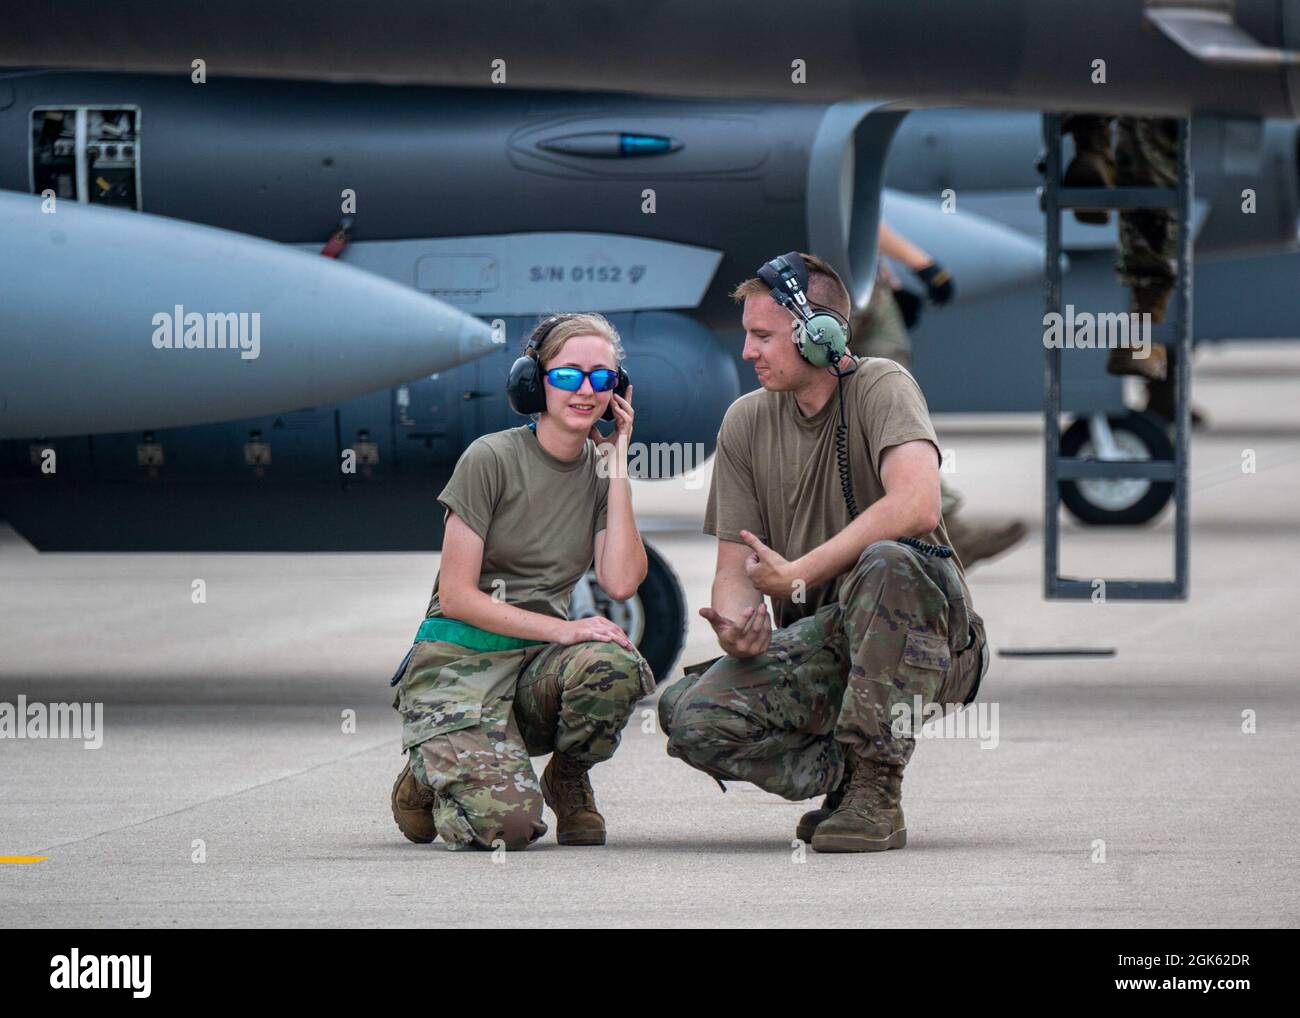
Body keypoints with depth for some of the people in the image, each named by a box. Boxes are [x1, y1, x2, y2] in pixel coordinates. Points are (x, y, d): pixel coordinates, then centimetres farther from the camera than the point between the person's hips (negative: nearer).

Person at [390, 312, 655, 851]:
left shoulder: (601, 470, 8)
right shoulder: (491, 459, -8)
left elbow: (621, 582, -8)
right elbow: (456, 596, -11)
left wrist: (616, 466, -6)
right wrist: (563, 629, -20)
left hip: (538, 663, 4)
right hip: (460, 663, -4)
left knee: (617, 666, -33)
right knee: (508, 824, -28)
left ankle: (567, 778, 0)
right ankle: (426, 777, 10)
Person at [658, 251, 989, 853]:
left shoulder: (881, 388, -10)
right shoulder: (747, 421, 7)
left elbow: (916, 505, -30)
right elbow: (734, 569, 6)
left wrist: (798, 575, -25)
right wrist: (738, 626, -19)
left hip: (922, 639, -4)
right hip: (816, 644, 4)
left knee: (888, 560, -39)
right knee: (692, 717, -23)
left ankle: (876, 793, -26)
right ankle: (844, 776, 3)